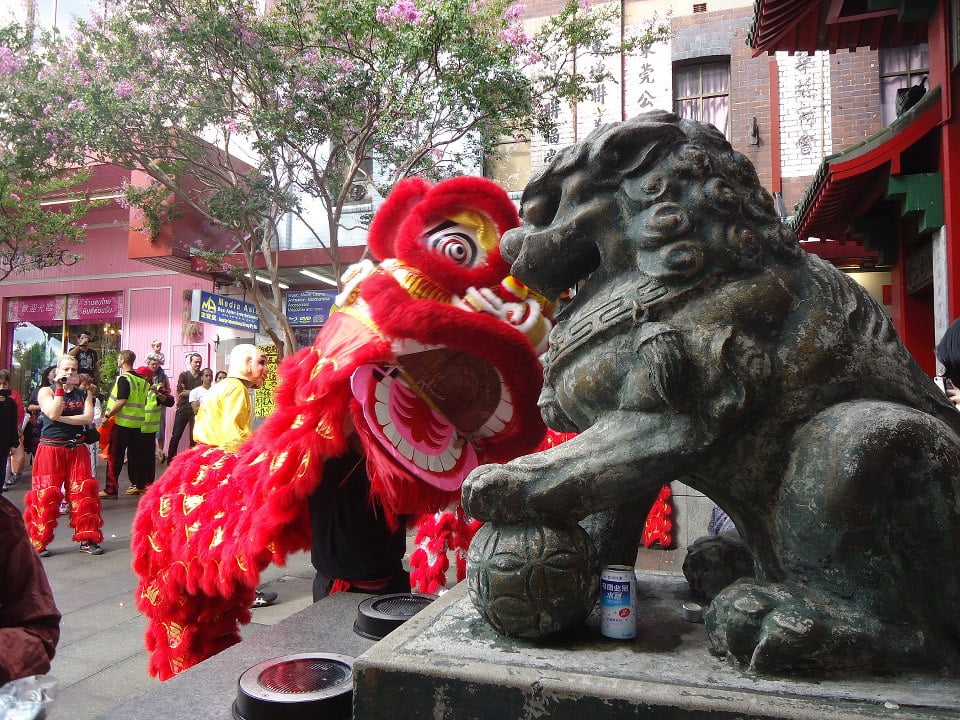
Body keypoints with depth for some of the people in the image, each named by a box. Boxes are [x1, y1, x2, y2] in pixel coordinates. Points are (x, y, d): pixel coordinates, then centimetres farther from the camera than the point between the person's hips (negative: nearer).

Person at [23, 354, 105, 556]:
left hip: (76, 450, 3)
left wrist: (61, 418, -13)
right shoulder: (46, 391, 2)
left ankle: (87, 540, 8)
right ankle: (38, 543, 10)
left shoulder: (83, 393, 9)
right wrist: (60, 387, -13)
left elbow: (88, 418, -7)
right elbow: (53, 413, -16)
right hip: (50, 449, -3)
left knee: (83, 494, 1)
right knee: (46, 495, -2)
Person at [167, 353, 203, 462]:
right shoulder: (184, 375, 4)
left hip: (196, 410, 1)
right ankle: (170, 459, 8)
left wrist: (187, 392, -8)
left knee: (194, 437, 3)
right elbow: (179, 391, -9)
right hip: (183, 409, -1)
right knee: (176, 436, 0)